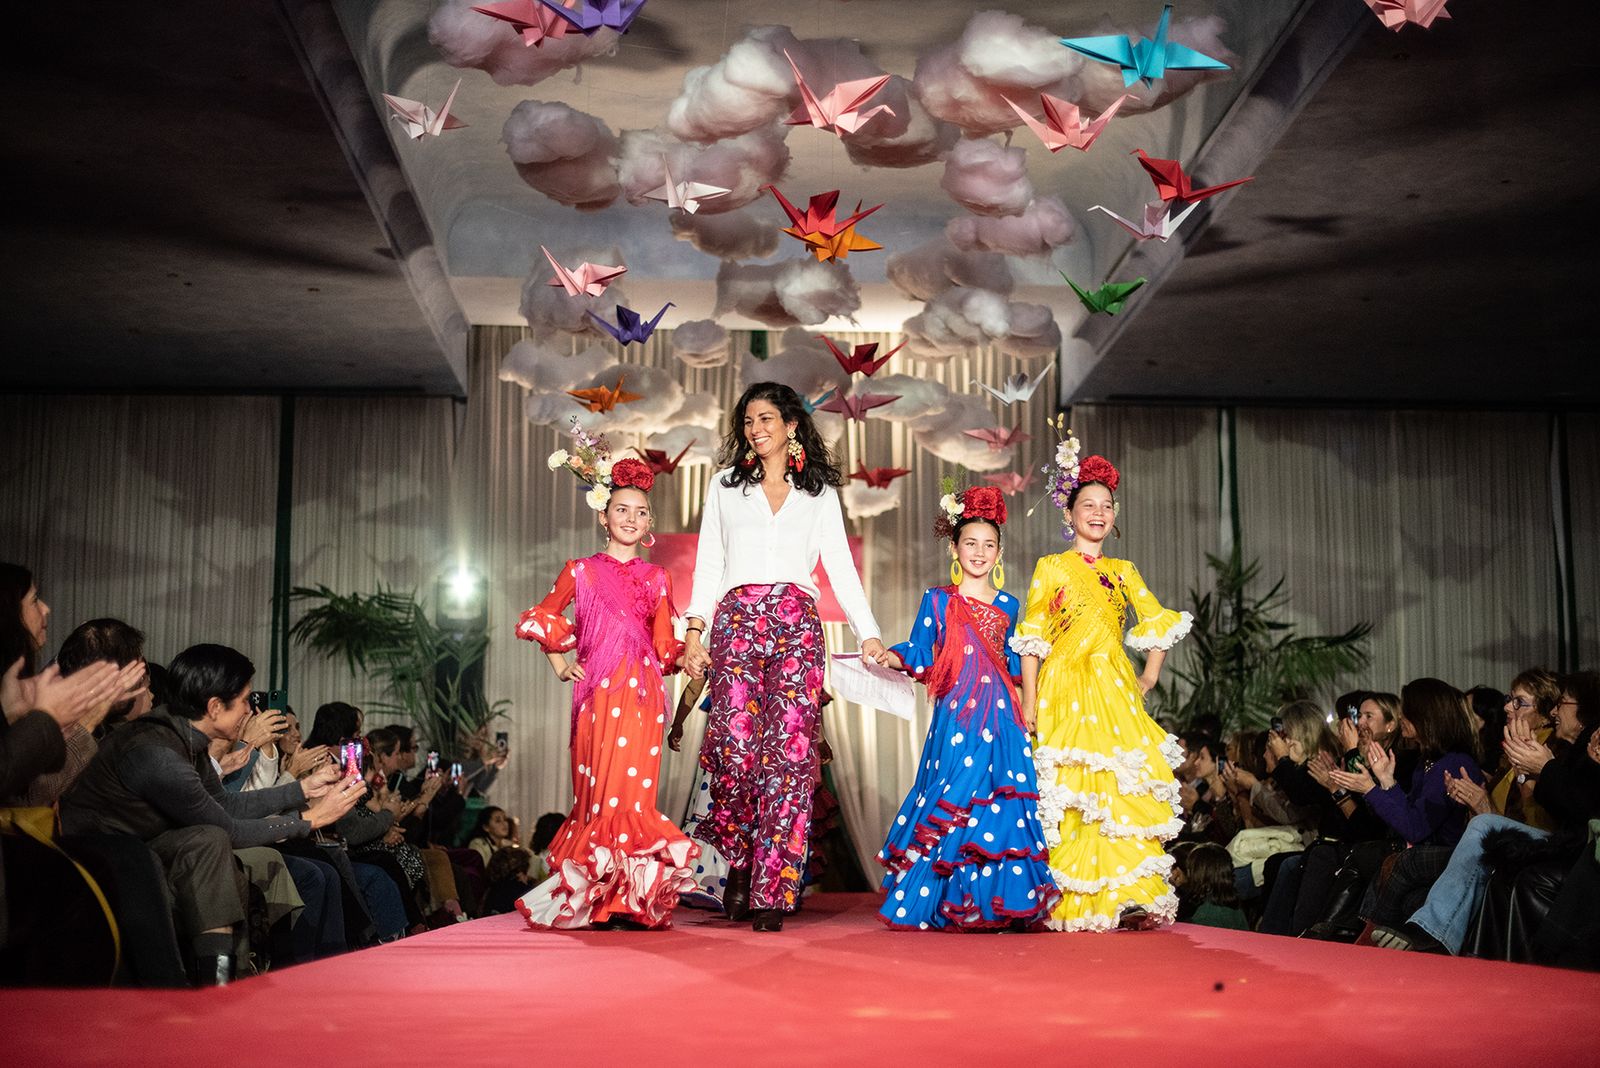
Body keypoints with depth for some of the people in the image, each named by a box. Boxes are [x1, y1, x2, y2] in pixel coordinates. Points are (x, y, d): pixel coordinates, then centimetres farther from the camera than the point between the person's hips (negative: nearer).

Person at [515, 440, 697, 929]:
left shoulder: (655, 578, 16)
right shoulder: (581, 571, 11)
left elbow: (664, 644, 13)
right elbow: (540, 617, 17)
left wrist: (688, 656, -5)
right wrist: (558, 660, 7)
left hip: (643, 693, 1)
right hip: (598, 692, -1)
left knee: (634, 793, -5)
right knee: (598, 791, -7)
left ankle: (631, 900, 0)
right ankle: (595, 899, 1)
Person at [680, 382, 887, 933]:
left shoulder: (820, 491, 18)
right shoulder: (725, 484, 19)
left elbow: (841, 567, 13)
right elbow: (708, 564, 14)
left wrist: (869, 636, 3)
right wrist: (695, 628, 1)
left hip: (797, 625, 0)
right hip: (737, 620, 0)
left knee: (790, 753, -10)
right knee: (736, 748, -14)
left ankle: (772, 891, -8)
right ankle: (738, 864, 8)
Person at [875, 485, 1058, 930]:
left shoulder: (1007, 605, 16)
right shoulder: (938, 601, 7)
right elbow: (919, 656, 2)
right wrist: (890, 657, -14)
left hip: (1000, 714, 3)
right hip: (956, 715, -3)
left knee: (1004, 799, -4)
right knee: (951, 798, -9)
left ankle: (994, 901, 1)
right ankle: (946, 903, -2)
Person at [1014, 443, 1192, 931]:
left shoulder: (1123, 572, 15)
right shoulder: (1050, 568, 4)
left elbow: (1158, 622, 21)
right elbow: (1032, 638, 1)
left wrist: (1149, 678, 11)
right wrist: (1029, 699, -6)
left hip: (1116, 692, 4)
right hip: (1066, 692, -3)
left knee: (1124, 790, -5)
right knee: (1073, 794, -8)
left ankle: (1128, 896, -3)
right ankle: (1075, 902, -3)